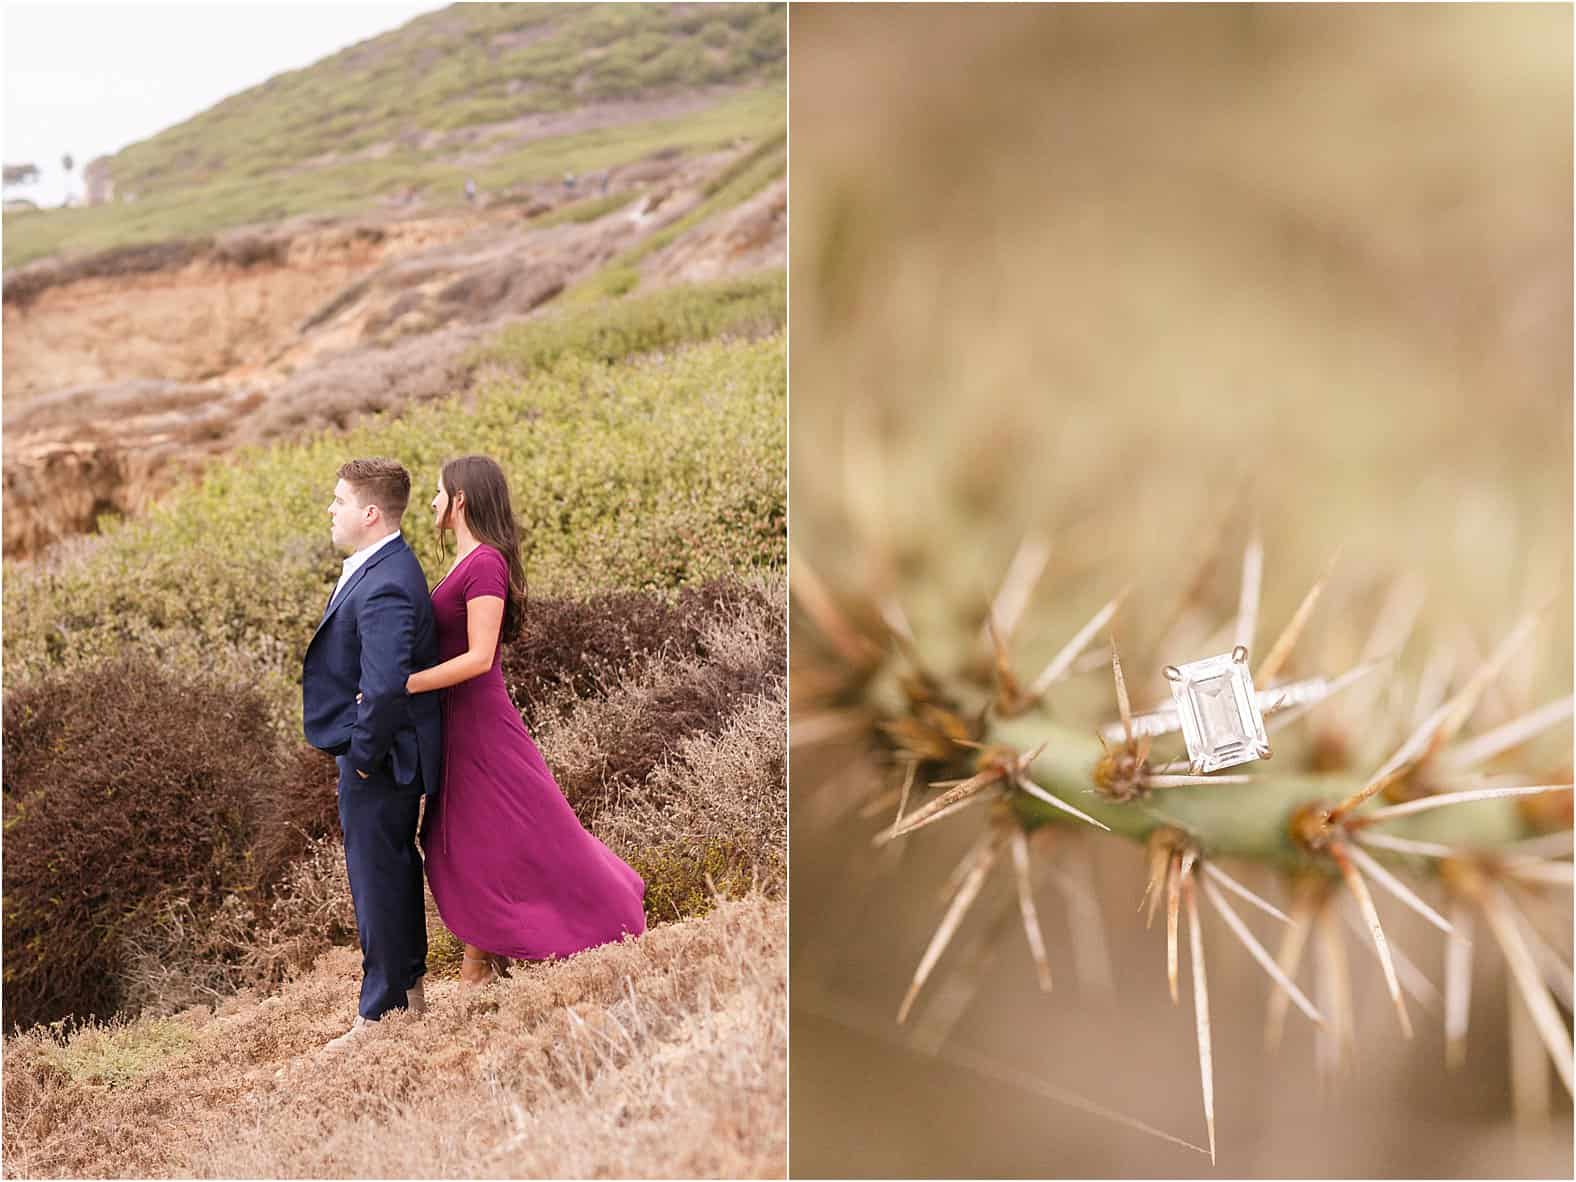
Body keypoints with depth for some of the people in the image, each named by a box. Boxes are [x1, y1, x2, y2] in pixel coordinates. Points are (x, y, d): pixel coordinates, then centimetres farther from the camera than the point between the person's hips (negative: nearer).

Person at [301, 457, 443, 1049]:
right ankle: (409, 989, 36)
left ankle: (381, 1013, 17)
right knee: (396, 868, 21)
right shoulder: (381, 565, 7)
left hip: (379, 759, -10)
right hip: (377, 747, 10)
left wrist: (364, 753, -20)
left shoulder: (383, 589, -26)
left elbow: (384, 687, -34)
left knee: (378, 878, 2)